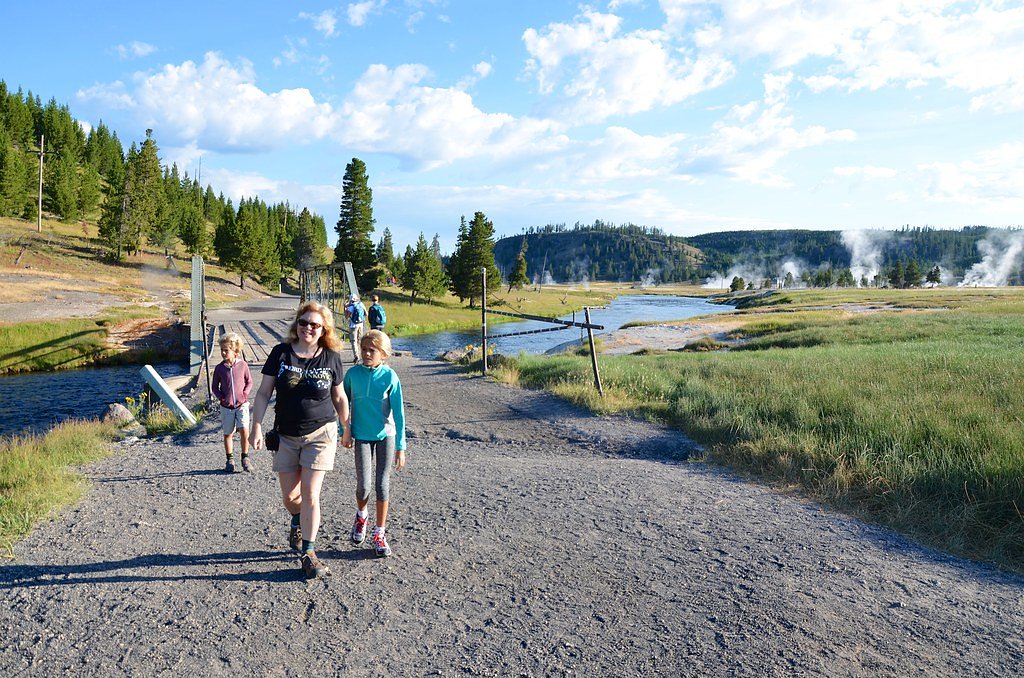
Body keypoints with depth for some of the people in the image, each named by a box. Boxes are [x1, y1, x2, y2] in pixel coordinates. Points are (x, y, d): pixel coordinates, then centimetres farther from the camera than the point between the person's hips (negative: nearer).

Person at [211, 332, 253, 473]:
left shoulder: (242, 365, -3)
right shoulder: (219, 368, -1)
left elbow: (249, 381, 8)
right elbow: (214, 386, 8)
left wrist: (245, 393, -7)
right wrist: (220, 397, -7)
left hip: (242, 404, -2)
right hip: (226, 407, 2)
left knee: (244, 430, -16)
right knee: (227, 433, 9)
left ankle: (245, 458, 0)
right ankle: (229, 459, 25)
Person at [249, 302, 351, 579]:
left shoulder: (331, 358, -3)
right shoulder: (281, 353, -3)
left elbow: (339, 397, 7)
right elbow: (263, 392, -1)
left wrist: (347, 429, 12)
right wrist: (257, 426, -9)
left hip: (320, 434, -2)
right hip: (286, 436, 2)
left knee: (310, 495, -5)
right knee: (290, 496, 10)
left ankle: (309, 553, 9)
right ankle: (297, 522, 45)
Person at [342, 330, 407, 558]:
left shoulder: (390, 376, -11)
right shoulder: (353, 374, -6)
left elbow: (399, 412, -10)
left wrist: (401, 446, -11)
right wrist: (345, 432, 10)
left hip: (385, 435, -1)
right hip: (362, 436, 1)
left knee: (382, 485, 2)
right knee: (363, 485, -3)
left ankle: (380, 533, 18)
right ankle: (361, 516, 30)